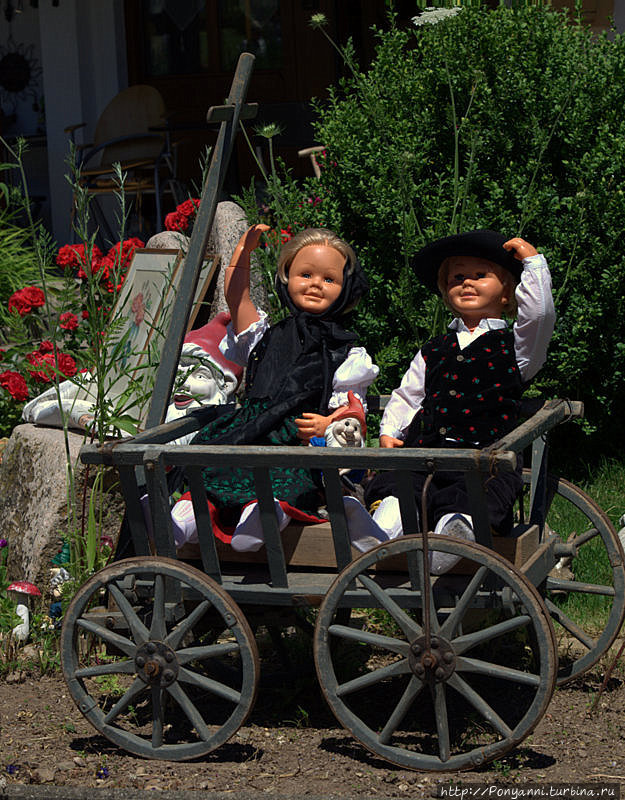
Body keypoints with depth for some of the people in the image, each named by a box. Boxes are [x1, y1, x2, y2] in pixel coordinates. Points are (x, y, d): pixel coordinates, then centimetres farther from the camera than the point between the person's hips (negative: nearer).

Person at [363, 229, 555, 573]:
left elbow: (540, 313, -6)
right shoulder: (432, 352, 25)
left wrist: (533, 261, 2)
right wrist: (390, 432, 11)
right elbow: (406, 396, 28)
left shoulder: (514, 345, 13)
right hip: (424, 451, 4)